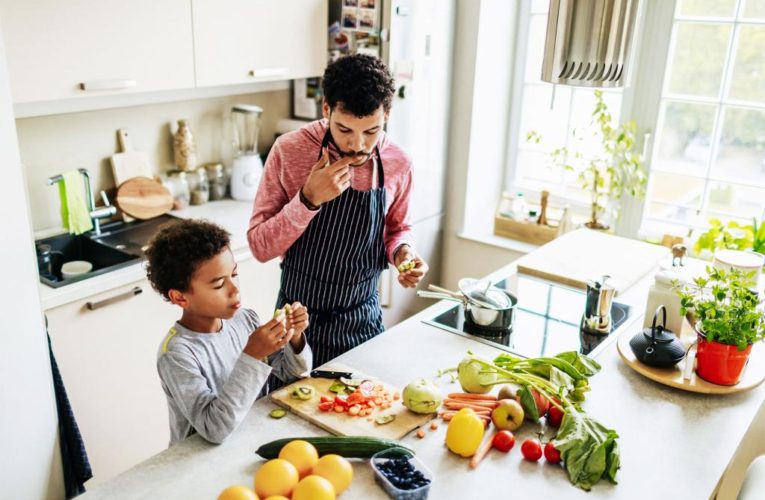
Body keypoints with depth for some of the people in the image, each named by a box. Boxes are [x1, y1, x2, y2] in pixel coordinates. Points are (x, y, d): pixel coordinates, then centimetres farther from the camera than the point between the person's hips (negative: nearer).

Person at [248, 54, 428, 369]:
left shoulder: (398, 163, -9)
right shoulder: (289, 151, -17)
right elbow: (260, 247, -15)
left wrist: (402, 252, -12)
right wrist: (308, 199, -29)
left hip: (363, 319, 2)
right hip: (298, 318, -2)